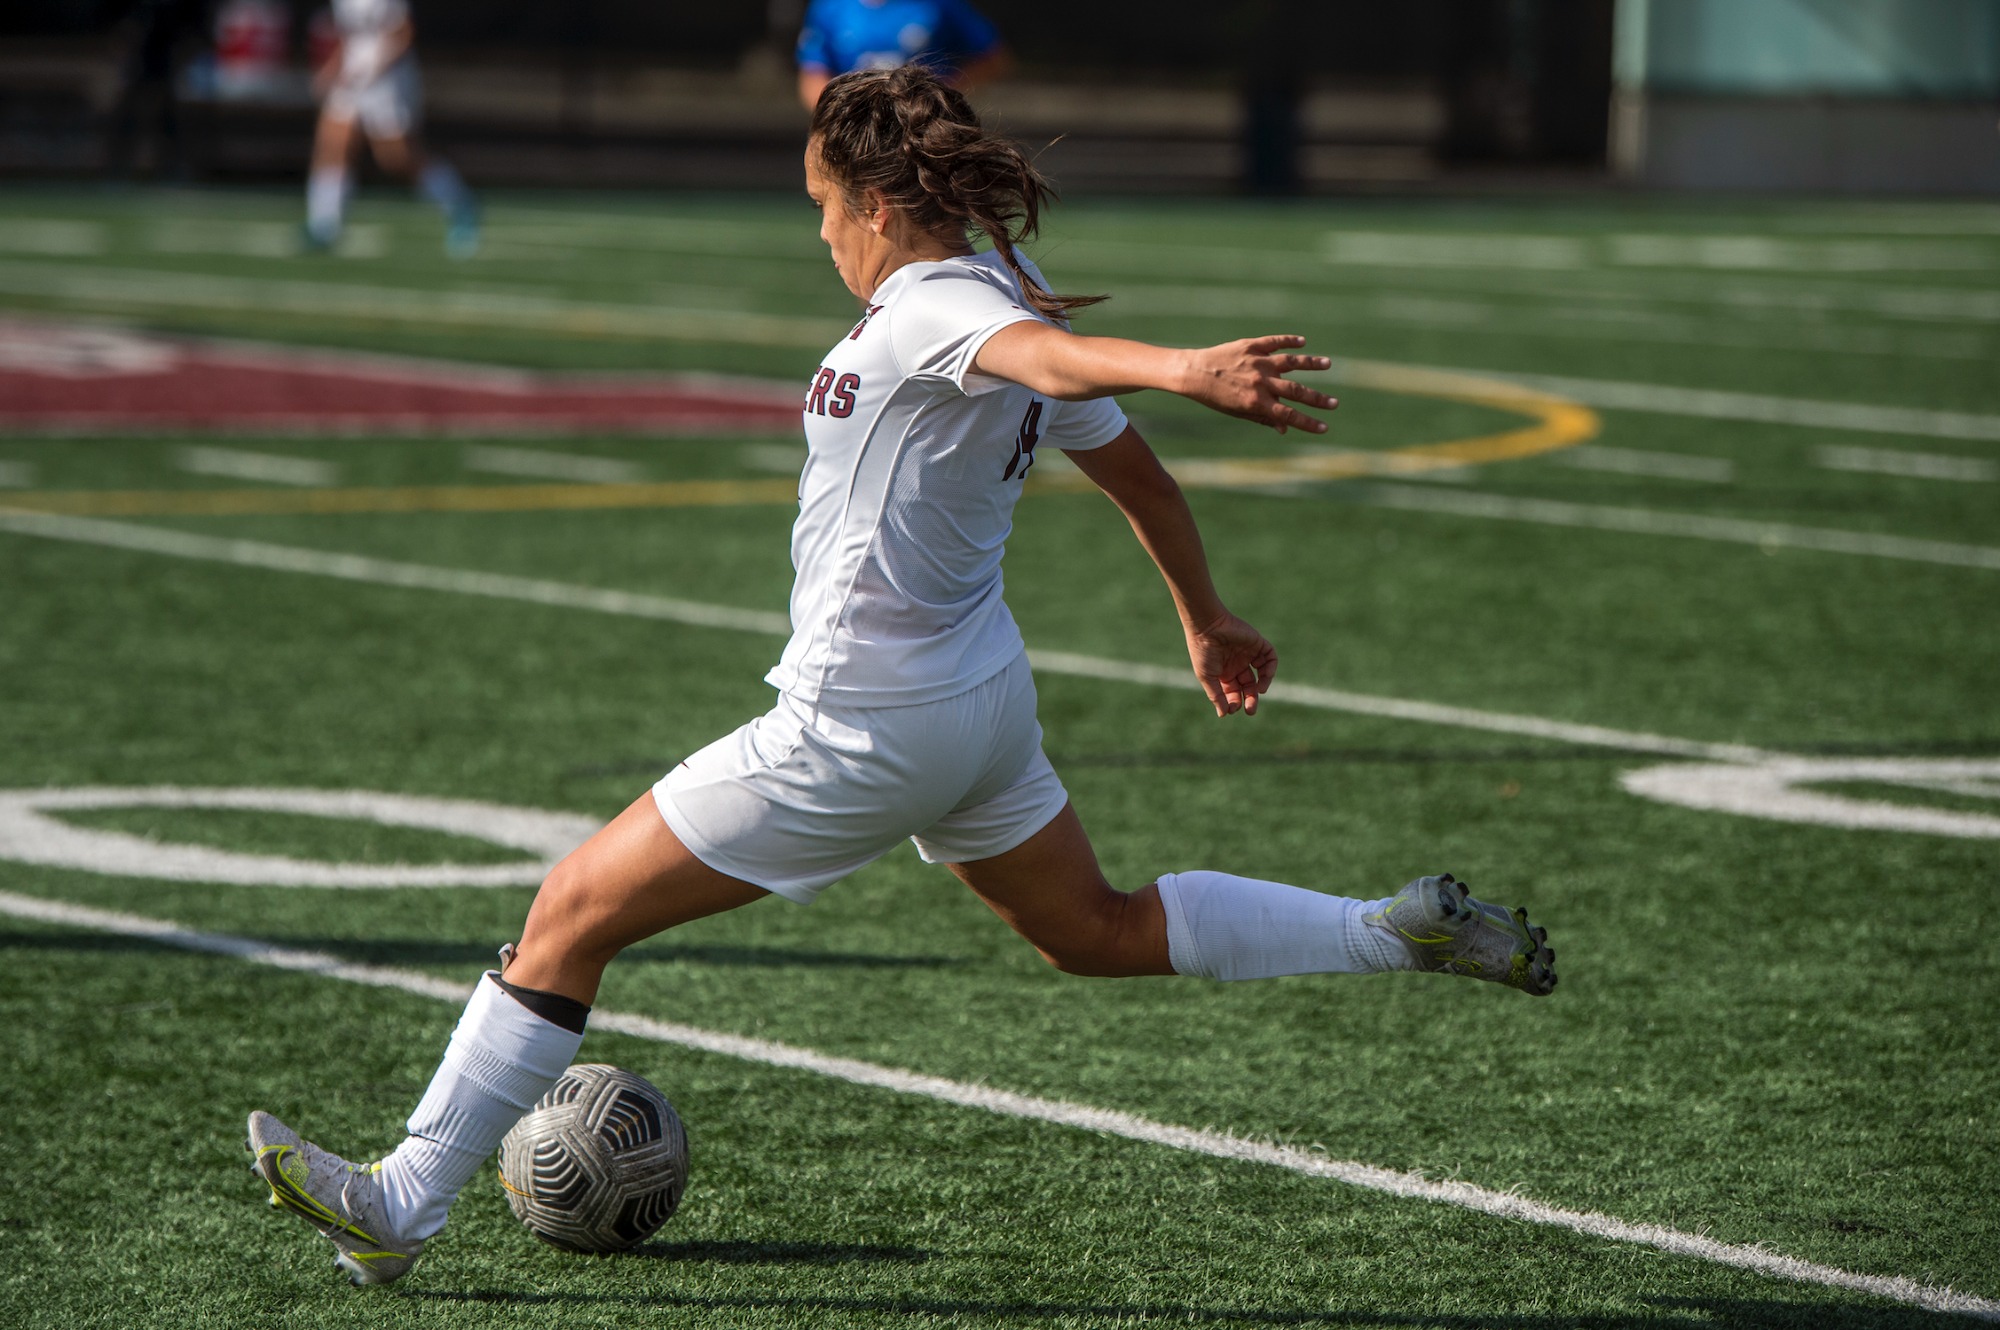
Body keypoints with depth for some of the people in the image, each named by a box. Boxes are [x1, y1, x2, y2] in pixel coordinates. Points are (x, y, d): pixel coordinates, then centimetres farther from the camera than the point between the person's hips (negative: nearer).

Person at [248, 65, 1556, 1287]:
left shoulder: (931, 306, -20)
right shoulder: (1009, 308, 5)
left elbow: (1051, 353, -42)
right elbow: (1144, 480, 15)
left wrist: (1186, 369, -62)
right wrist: (1207, 619, 30)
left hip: (860, 730, -9)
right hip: (984, 699, 9)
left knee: (574, 914, -2)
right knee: (1102, 932, 27)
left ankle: (401, 1206, 1)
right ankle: (1400, 930, 19)